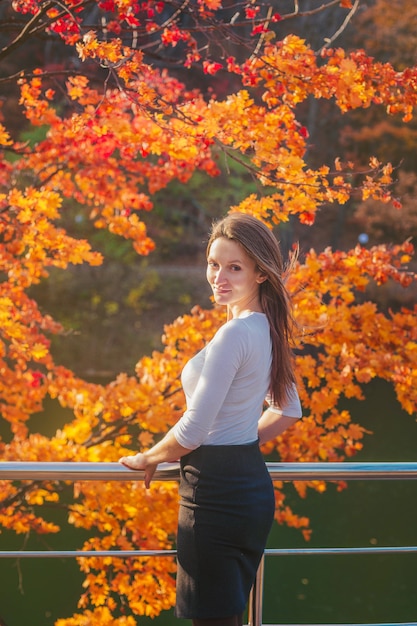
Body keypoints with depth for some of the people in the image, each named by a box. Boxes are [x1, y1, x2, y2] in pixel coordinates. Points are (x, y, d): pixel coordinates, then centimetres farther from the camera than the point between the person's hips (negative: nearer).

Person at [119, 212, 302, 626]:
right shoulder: (269, 330, 10)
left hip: (216, 494, -10)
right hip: (252, 487, 10)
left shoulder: (233, 334, -18)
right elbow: (287, 410, 24)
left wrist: (148, 459, -1)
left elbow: (193, 430, -18)